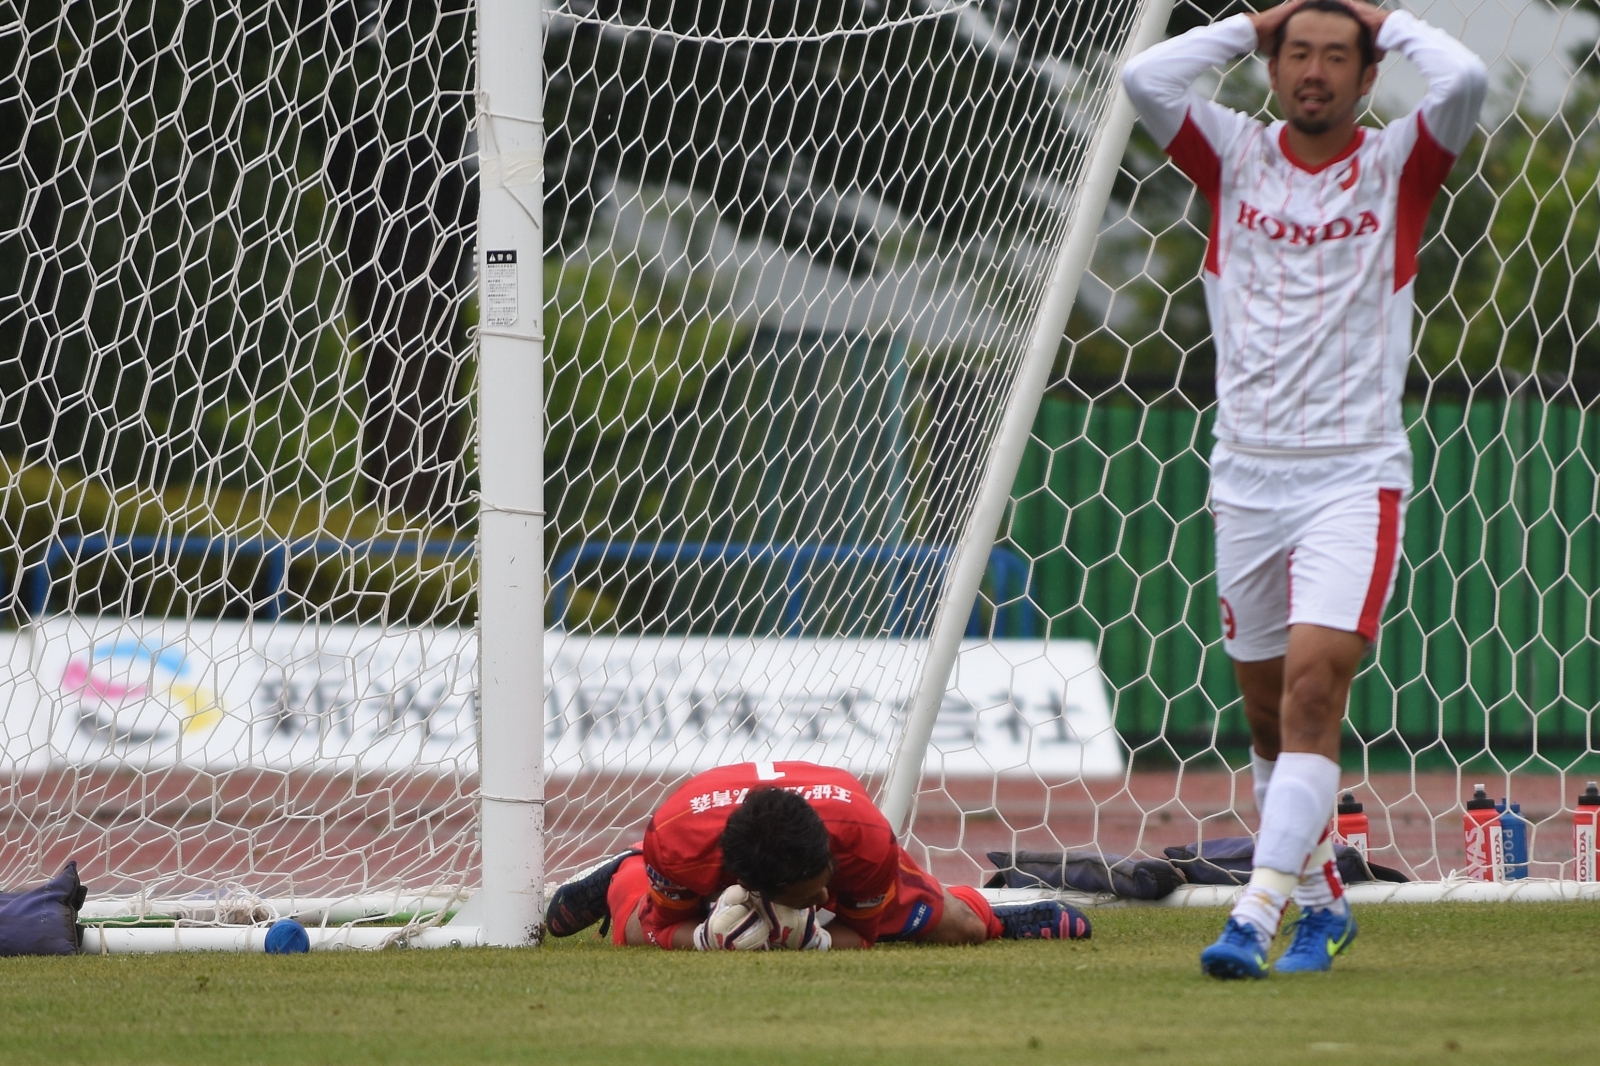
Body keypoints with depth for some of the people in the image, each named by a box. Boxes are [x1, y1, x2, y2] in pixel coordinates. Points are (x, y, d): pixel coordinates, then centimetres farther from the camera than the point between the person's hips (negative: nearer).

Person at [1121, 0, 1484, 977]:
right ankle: (1324, 902, 27)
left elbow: (1464, 83, -17)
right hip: (1248, 473, 3)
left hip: (1355, 473, -3)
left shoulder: (1397, 164, 1)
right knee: (1269, 713, 10)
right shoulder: (1236, 154, 7)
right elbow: (1145, 80, -8)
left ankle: (1258, 915, -25)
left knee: (1314, 690, -18)